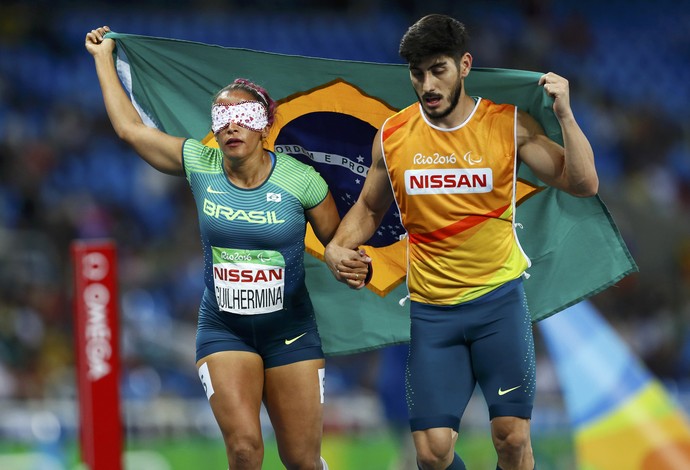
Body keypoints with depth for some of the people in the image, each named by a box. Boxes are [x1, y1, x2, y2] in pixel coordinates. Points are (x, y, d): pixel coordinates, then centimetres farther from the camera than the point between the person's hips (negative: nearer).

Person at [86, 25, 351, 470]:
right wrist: (104, 58, 12)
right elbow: (130, 127, 5)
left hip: (290, 332, -1)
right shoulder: (200, 165, -4)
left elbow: (338, 242, 1)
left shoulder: (300, 180, -10)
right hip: (223, 331, 1)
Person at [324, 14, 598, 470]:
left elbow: (583, 185, -9)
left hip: (499, 298, -1)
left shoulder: (510, 124, -7)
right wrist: (339, 247, -5)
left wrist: (565, 115, -20)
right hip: (432, 310, 1)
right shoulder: (392, 137, -1)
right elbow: (369, 208, 15)